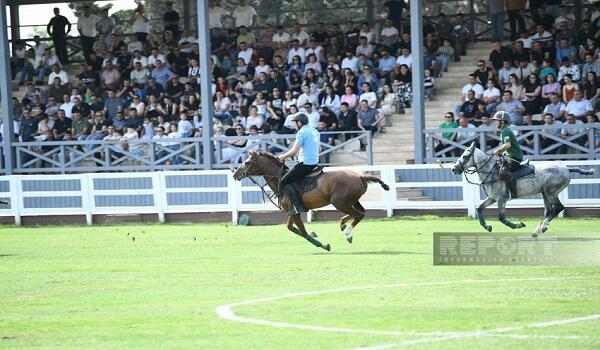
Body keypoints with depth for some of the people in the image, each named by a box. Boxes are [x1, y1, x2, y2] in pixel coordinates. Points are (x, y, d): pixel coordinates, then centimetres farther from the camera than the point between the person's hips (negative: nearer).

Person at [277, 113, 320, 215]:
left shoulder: (302, 132, -13)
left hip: (305, 163, -10)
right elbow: (318, 147, 28)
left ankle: (298, 206, -16)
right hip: (315, 162, 10)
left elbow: (294, 151, -19)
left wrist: (283, 157, -3)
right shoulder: (314, 131, 15)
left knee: (284, 182, -8)